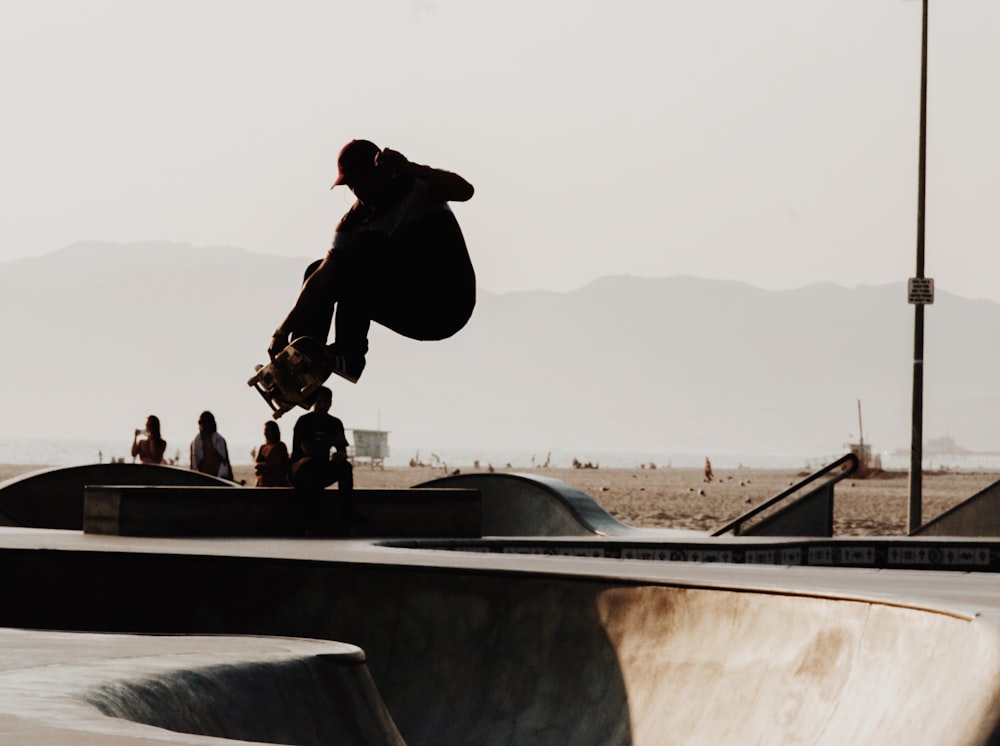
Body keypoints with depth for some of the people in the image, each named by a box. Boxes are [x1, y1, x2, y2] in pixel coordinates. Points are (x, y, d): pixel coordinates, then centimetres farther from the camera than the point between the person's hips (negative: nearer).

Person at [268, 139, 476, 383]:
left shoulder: (417, 185, -8)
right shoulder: (354, 222, 3)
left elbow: (464, 191, -29)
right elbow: (323, 278, -7)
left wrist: (408, 168, -39)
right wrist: (284, 331, -18)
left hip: (449, 302, -7)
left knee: (361, 253, -22)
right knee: (318, 271, 2)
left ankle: (349, 355, -21)